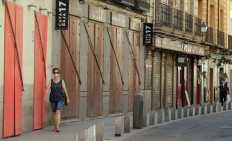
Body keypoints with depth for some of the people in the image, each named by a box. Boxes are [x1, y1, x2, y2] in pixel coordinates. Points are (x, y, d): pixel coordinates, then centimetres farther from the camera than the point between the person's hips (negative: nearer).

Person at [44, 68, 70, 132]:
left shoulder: (62, 81, -2)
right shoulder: (51, 81, 2)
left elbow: (65, 90, 2)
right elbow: (48, 89, -9)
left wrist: (67, 98, 5)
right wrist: (45, 96, -23)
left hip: (60, 99, -3)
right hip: (53, 99, 3)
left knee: (58, 112, -18)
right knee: (54, 113, 10)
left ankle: (57, 127, -23)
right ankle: (55, 127, 23)